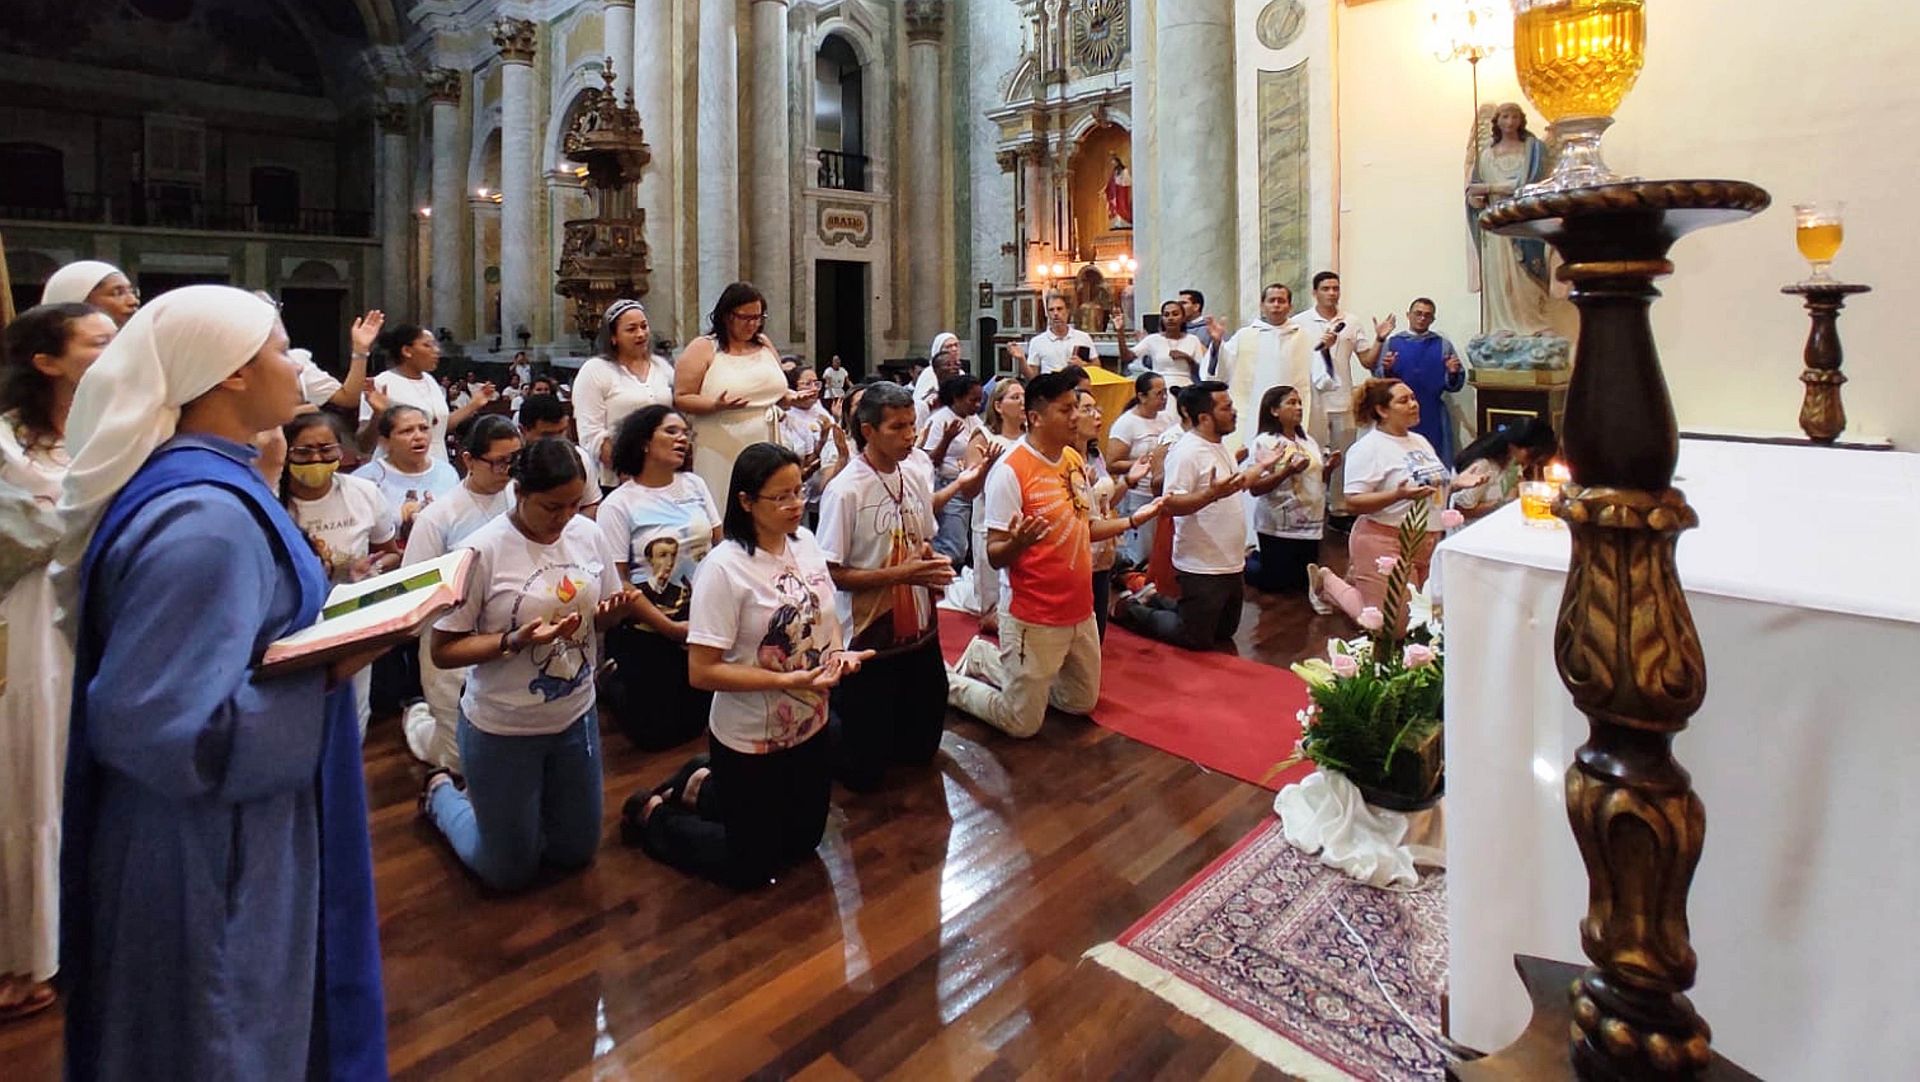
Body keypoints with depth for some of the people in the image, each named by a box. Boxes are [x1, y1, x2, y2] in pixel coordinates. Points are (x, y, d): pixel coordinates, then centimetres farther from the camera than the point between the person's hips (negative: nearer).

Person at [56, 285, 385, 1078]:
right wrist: (324, 679, -23)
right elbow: (161, 726, -29)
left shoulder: (202, 484, 3)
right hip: (210, 846, -9)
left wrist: (319, 628, 5)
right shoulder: (206, 520, -28)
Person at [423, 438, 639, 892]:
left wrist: (617, 610, -16)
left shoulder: (589, 534, -7)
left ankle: (497, 803, 43)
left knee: (576, 853, 20)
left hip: (575, 718, 5)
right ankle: (442, 792, 39)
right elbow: (443, 651, -15)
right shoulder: (483, 550, -20)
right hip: (503, 729, -4)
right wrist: (515, 641, -30)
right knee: (509, 873, 14)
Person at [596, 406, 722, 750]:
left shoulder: (694, 484, 3)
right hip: (647, 631, -5)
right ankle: (612, 679, 30)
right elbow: (618, 582, -12)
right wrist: (671, 629, -15)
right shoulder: (618, 505, -11)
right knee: (656, 732, 3)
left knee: (697, 718, 16)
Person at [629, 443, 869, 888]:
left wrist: (839, 654, -9)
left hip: (810, 726, 7)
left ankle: (703, 786, 38)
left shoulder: (805, 541, -5)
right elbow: (701, 672, -24)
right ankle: (652, 816, 30)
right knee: (751, 868, 10)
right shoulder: (723, 567, -24)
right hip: (750, 740, -6)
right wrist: (789, 680, -29)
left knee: (804, 841, 24)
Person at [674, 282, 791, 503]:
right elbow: (681, 399, -7)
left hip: (765, 450, 5)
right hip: (722, 454, -4)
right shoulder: (702, 349, -2)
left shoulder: (764, 345, 14)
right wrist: (716, 405, -22)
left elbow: (779, 392, 25)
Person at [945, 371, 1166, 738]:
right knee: (1023, 723, 2)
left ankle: (987, 659, 33)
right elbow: (995, 554, -19)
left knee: (1081, 704, 22)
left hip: (1081, 611, 8)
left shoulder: (1074, 460, 5)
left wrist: (1133, 520, 9)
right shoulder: (1010, 470, -20)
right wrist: (1018, 542, -39)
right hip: (1035, 621, -8)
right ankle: (949, 683, 26)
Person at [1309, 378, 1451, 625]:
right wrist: (1399, 495, -31)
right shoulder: (1368, 448, -14)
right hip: (1386, 543, -9)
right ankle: (1327, 582, 16)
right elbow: (1354, 502, -21)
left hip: (1428, 544, 9)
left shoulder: (1420, 441, 13)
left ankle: (1356, 580, 33)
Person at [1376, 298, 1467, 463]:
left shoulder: (1443, 344, 9)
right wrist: (1386, 370, -16)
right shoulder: (1392, 342, 7)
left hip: (1433, 418, 1)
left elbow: (1454, 385, 7)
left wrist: (1453, 373, -13)